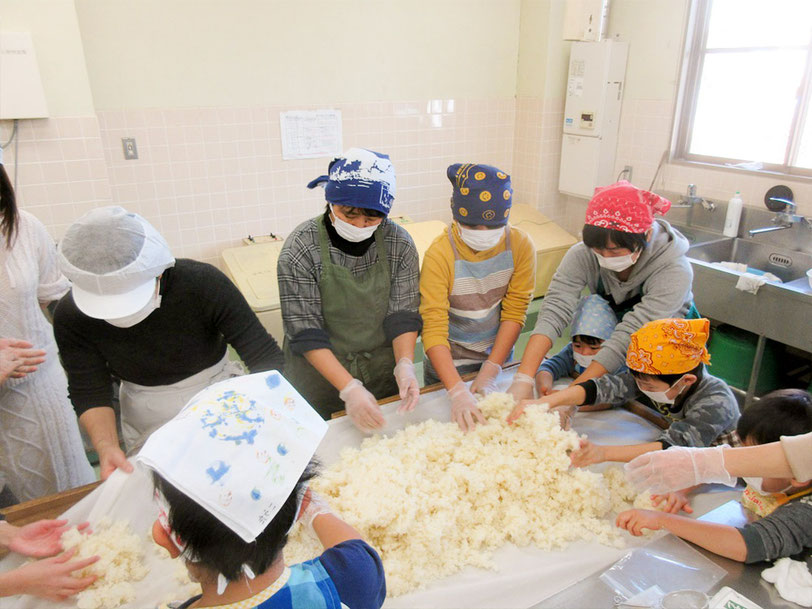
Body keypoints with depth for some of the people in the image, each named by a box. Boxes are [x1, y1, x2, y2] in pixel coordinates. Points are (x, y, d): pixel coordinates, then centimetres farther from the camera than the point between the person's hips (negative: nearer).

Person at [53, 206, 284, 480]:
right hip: (146, 424, 2)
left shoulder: (202, 282, -28)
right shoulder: (70, 316, -18)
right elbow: (89, 392, -12)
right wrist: (106, 446, -31)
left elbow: (266, 355, -25)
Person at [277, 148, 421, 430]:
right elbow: (305, 333, -20)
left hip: (384, 374, 3)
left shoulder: (399, 242, -11)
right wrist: (349, 388, -28)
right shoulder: (299, 250, -20)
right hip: (321, 378, -3)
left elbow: (403, 314, -9)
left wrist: (404, 365, -26)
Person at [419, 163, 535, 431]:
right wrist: (458, 392, -39)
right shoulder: (440, 254, -26)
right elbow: (434, 330, -30)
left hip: (498, 353, 3)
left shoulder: (520, 245, -16)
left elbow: (514, 314, -15)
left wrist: (490, 372, -20)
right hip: (448, 362, -2)